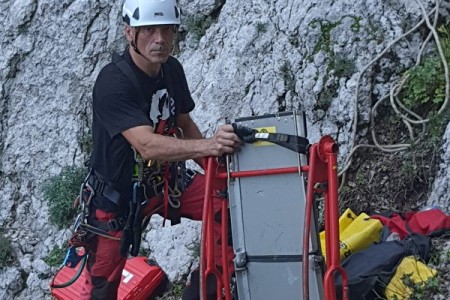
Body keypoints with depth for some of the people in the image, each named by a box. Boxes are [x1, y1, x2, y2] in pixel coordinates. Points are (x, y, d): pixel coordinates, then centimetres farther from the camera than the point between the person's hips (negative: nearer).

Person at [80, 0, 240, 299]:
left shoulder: (172, 69, -5)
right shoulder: (113, 82, -27)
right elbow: (148, 146, -38)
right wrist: (209, 145, -51)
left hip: (166, 181, 6)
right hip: (118, 193, -6)